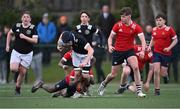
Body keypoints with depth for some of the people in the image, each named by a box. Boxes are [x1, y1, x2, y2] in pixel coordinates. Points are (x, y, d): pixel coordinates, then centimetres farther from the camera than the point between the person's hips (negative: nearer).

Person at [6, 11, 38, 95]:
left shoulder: (33, 28, -10)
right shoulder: (17, 26, -3)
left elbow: (35, 40, -19)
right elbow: (10, 33, 15)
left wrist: (25, 37, -29)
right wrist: (7, 45, 11)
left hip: (27, 54, -1)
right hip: (16, 52, 1)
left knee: (22, 72, 1)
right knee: (13, 69, -18)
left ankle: (18, 88, 21)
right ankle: (18, 67, 20)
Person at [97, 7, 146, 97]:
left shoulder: (136, 27, -11)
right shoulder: (118, 25, -8)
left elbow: (143, 40, -18)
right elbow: (110, 37, 2)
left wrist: (143, 51, -36)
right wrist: (110, 46, -18)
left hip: (129, 50, -1)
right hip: (117, 51, 1)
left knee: (136, 67, -25)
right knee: (113, 74, 6)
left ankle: (139, 91, -18)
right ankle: (103, 84, 39)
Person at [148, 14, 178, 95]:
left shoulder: (169, 29, -8)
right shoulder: (154, 30, 6)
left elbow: (175, 40, -3)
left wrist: (169, 48, -16)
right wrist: (150, 46, 4)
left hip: (166, 54, -2)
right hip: (156, 52, 3)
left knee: (163, 72, 2)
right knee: (156, 71, -12)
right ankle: (157, 90, -6)